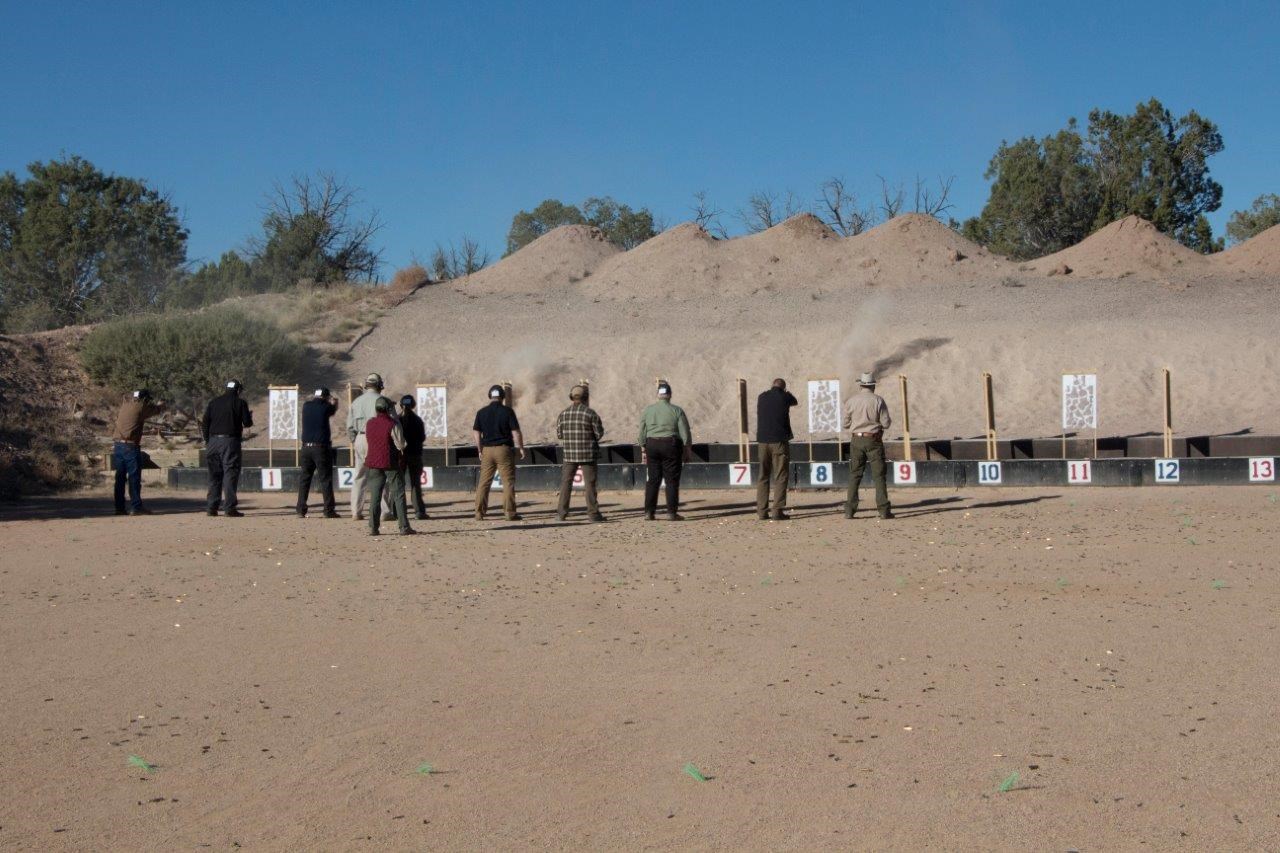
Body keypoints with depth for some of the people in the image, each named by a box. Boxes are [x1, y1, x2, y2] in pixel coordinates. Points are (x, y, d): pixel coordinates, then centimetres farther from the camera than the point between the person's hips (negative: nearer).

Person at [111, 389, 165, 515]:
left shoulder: (125, 404, 12)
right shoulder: (141, 407, -6)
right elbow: (157, 409, 7)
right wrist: (161, 405, 32)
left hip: (117, 444, 7)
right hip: (130, 446, -7)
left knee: (120, 477, 9)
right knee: (134, 477, -4)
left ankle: (119, 507, 11)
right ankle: (136, 507, -5)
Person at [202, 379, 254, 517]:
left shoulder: (213, 402, 11)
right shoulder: (240, 403, 0)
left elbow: (204, 424, 8)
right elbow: (247, 423, -3)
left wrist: (207, 441, 14)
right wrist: (250, 417, 19)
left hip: (213, 441, 4)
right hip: (230, 442, -4)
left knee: (214, 475, 10)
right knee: (231, 473, -4)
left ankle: (212, 507, 9)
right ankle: (230, 508, -11)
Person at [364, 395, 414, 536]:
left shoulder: (368, 424, 5)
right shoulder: (392, 424, -13)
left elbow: (366, 445, 12)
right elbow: (400, 445, -11)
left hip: (373, 463, 4)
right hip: (391, 463, -4)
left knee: (375, 496, 7)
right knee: (398, 495, 1)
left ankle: (373, 528, 3)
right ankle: (404, 527, -2)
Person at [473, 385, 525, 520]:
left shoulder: (482, 412, 5)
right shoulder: (507, 411, -5)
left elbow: (476, 433, 7)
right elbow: (516, 432, -7)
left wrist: (480, 450, 15)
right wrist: (521, 448, 3)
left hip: (487, 450, 3)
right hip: (504, 449, -3)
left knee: (484, 482, 6)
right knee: (508, 481, 1)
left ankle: (479, 513, 4)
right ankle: (510, 513, -3)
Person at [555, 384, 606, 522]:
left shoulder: (563, 414, 2)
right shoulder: (590, 413, -8)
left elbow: (559, 434, 6)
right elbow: (599, 434, -7)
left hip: (568, 454, 3)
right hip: (588, 454, -3)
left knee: (566, 483, 10)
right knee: (589, 483, 1)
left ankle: (562, 513, 9)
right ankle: (593, 513, 0)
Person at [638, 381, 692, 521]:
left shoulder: (647, 410, 5)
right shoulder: (676, 411, -3)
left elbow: (642, 432, 6)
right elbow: (685, 433, -3)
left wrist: (643, 450, 12)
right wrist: (688, 450, 5)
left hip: (651, 445, 3)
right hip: (671, 445, -3)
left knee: (652, 480, 8)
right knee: (672, 480, 1)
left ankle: (649, 512, 6)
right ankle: (672, 513, -1)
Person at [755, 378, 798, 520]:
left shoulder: (762, 397, 9)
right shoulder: (784, 396, -2)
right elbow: (794, 401, 20)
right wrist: (785, 392, 28)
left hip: (763, 441, 4)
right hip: (779, 440, -4)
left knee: (763, 477, 11)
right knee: (780, 477, 0)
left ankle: (761, 510, 7)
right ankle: (778, 510, -8)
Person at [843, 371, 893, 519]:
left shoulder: (851, 401, -1)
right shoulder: (878, 400, -6)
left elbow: (846, 424, 4)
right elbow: (886, 423, -8)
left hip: (856, 440, 2)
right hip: (874, 440, -2)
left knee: (854, 475, 7)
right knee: (879, 475, 3)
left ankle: (849, 510, 2)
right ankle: (884, 510, 0)